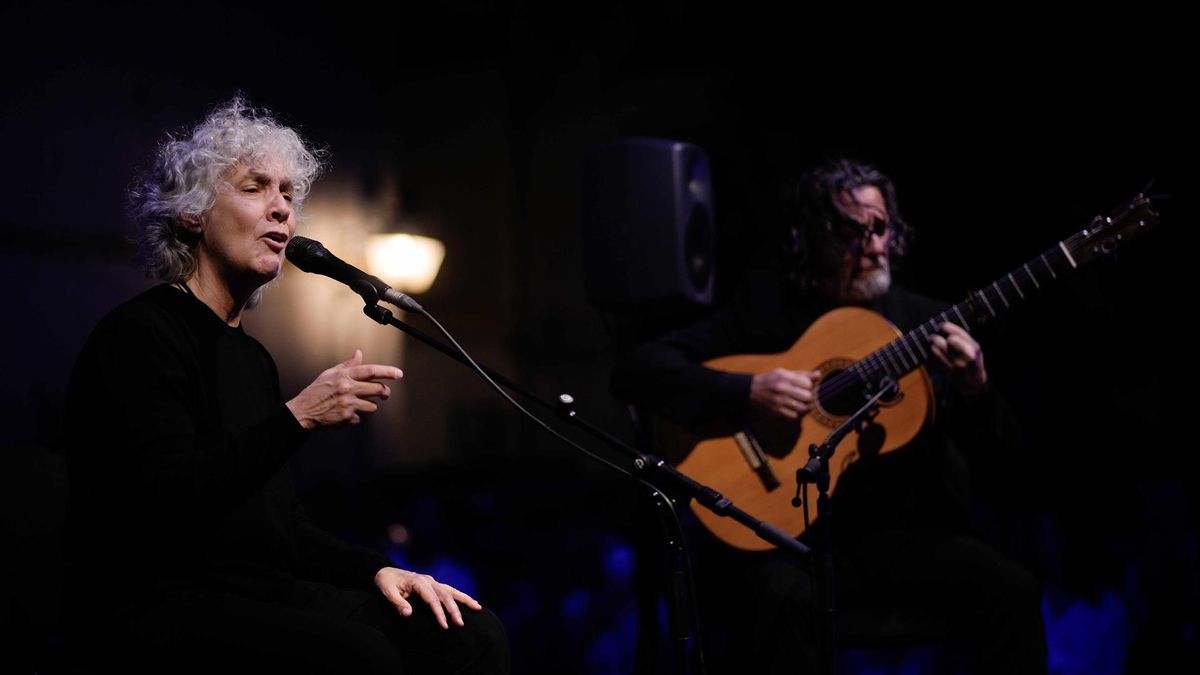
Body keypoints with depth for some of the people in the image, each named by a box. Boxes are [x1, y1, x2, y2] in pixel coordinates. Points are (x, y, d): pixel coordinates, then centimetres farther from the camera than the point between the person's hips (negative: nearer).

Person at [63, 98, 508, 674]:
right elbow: (165, 500, -20)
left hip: (262, 594, 8)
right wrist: (298, 417, -23)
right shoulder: (139, 334, -6)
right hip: (155, 602, -8)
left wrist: (376, 570, 5)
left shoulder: (251, 358, 20)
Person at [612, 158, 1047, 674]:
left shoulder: (922, 320, 10)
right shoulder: (764, 308, 0)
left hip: (899, 529, 4)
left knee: (1012, 593, -19)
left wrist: (974, 389, -15)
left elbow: (990, 443, 9)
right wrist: (745, 393, -20)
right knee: (784, 595, -37)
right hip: (788, 531, -4)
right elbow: (635, 372, -7)